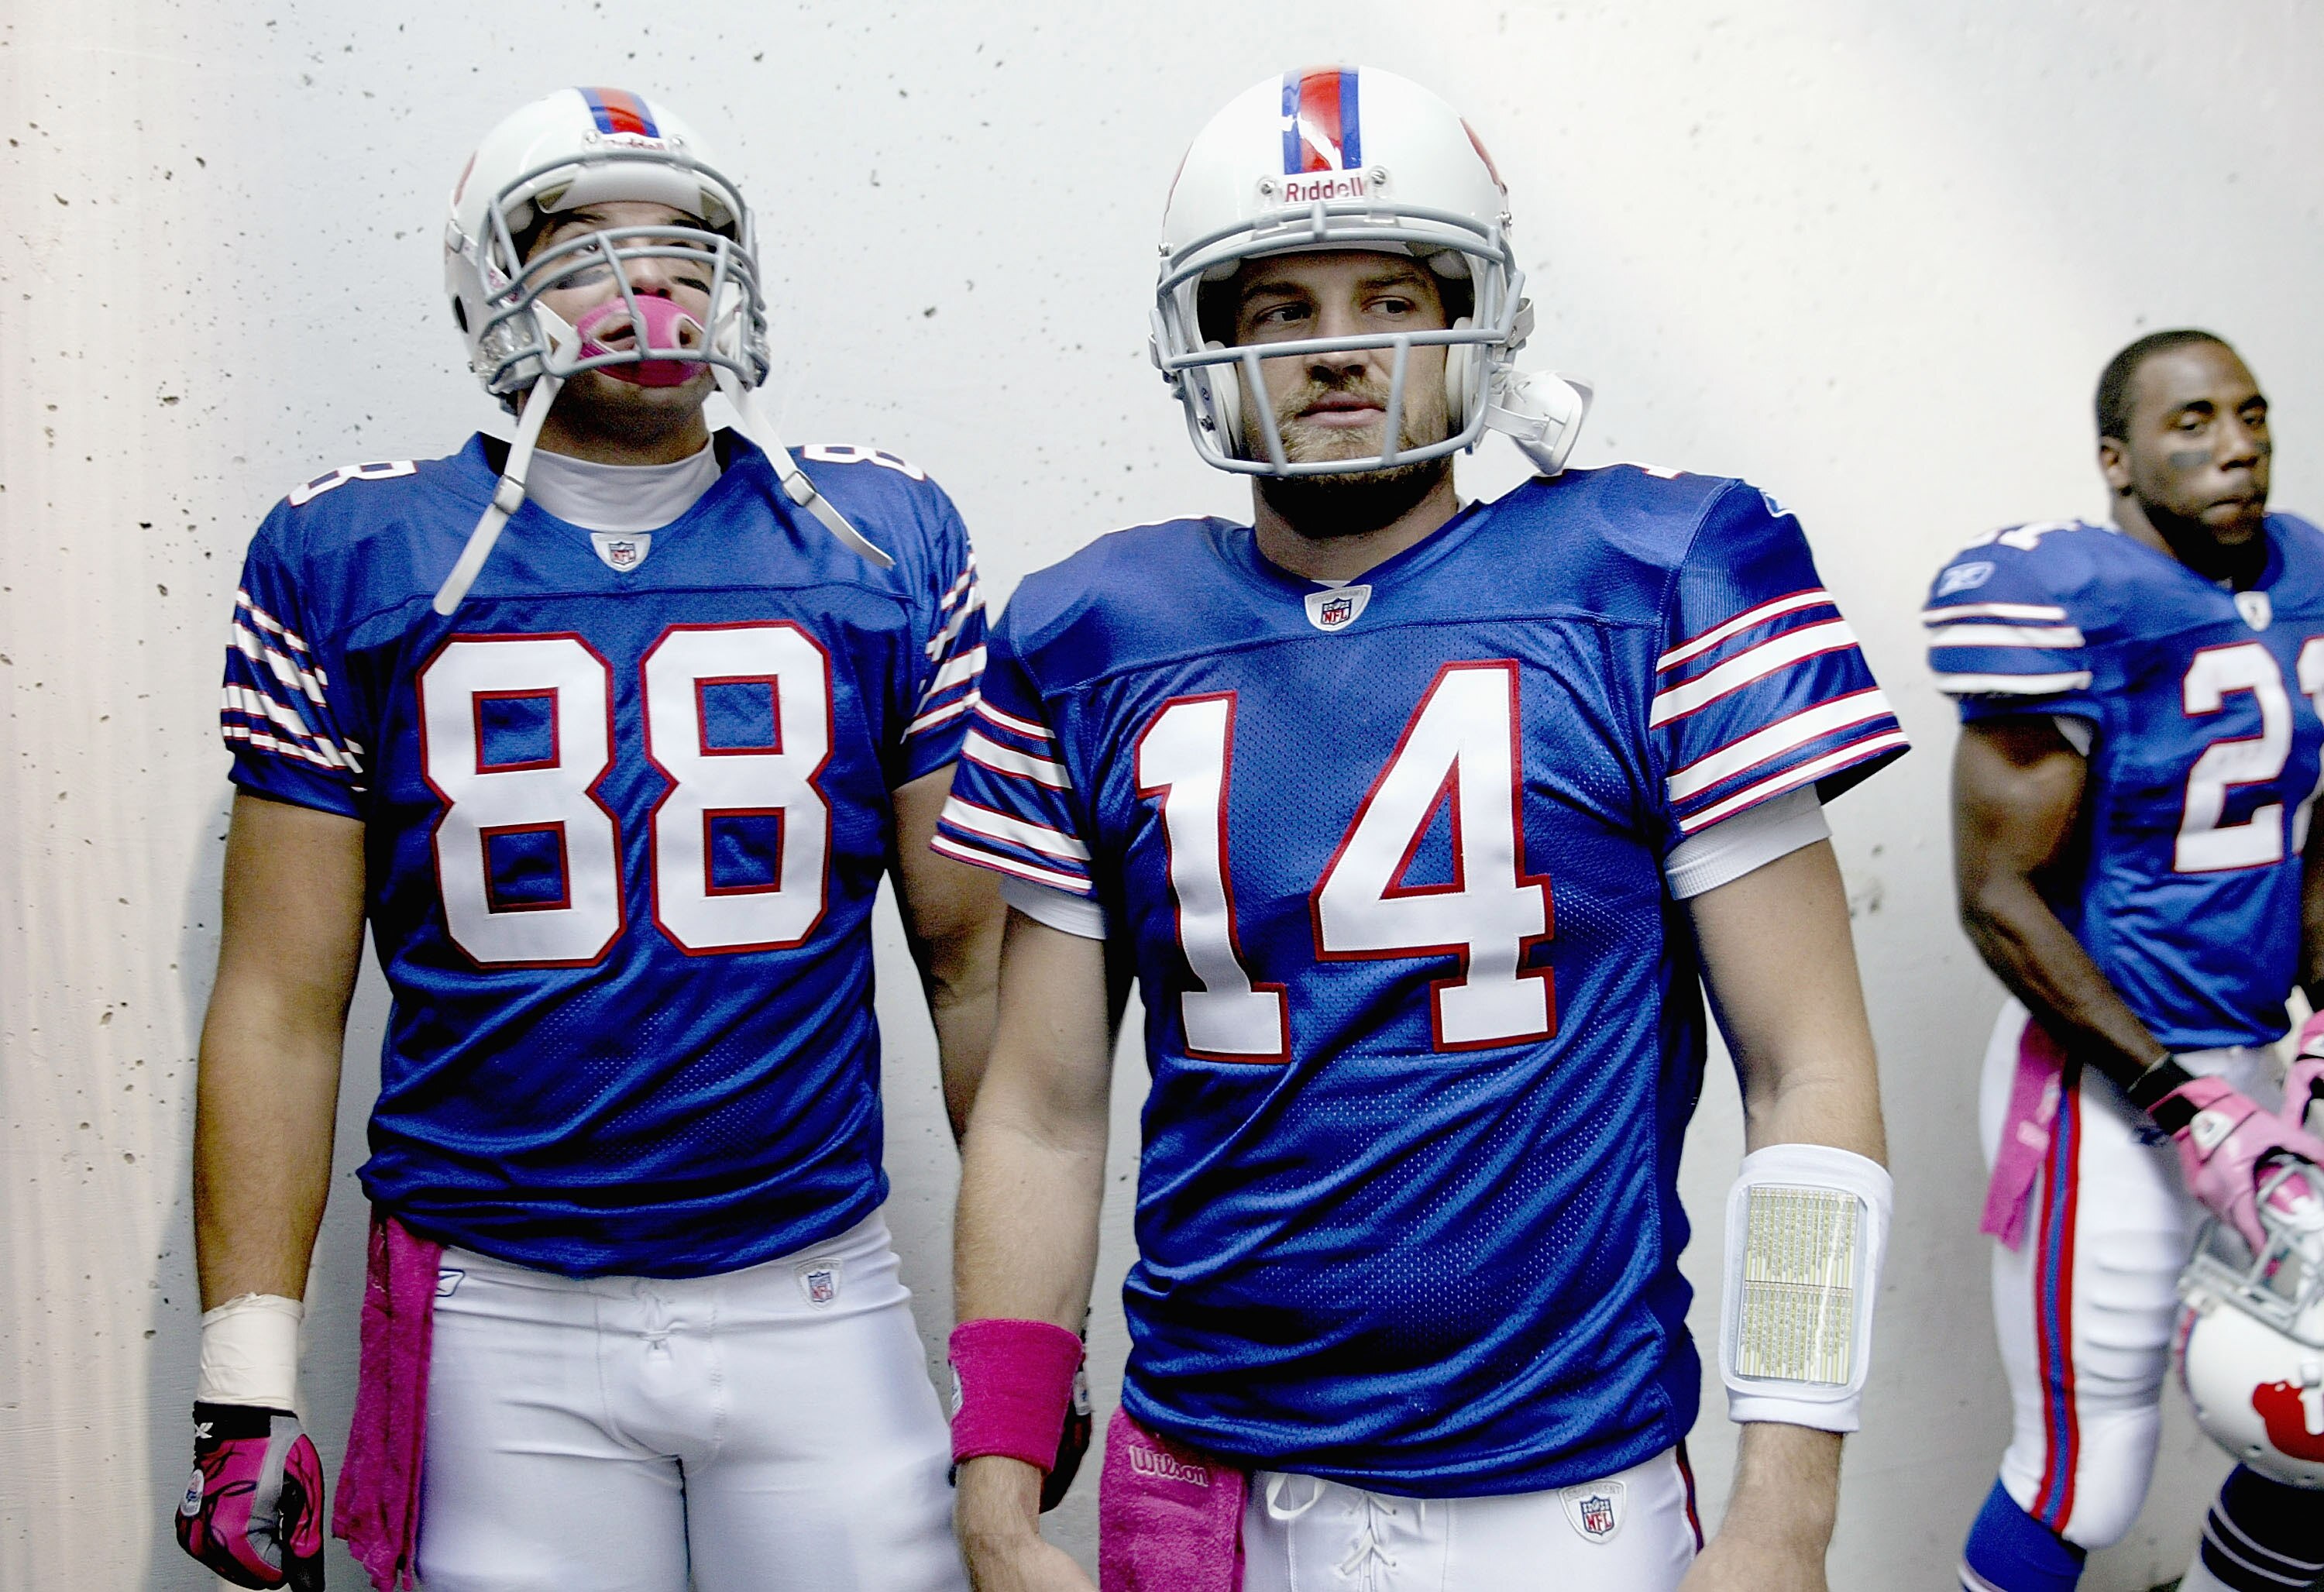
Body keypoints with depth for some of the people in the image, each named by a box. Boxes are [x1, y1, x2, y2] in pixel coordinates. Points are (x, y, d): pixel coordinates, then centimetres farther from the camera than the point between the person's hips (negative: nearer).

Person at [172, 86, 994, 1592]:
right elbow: (284, 997, 1)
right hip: (501, 1327, 0)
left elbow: (974, 958, 4)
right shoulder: (349, 558, 1)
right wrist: (248, 1384, -3)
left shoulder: (887, 543, 3)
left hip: (819, 1301, 1)